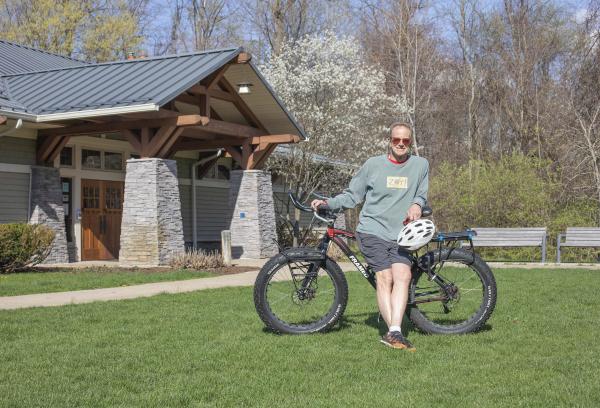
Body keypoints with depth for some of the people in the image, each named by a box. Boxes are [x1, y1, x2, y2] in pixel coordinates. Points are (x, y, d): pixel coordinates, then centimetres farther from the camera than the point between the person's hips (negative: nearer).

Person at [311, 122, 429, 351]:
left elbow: (421, 195, 17)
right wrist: (327, 203, -4)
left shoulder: (420, 165, 10)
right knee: (385, 278, -15)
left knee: (402, 276, -20)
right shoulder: (373, 165, 5)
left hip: (401, 234, 1)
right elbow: (352, 196, 10)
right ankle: (394, 332, -14)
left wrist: (416, 205, -6)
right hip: (372, 231, -1)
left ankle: (394, 333, -26)